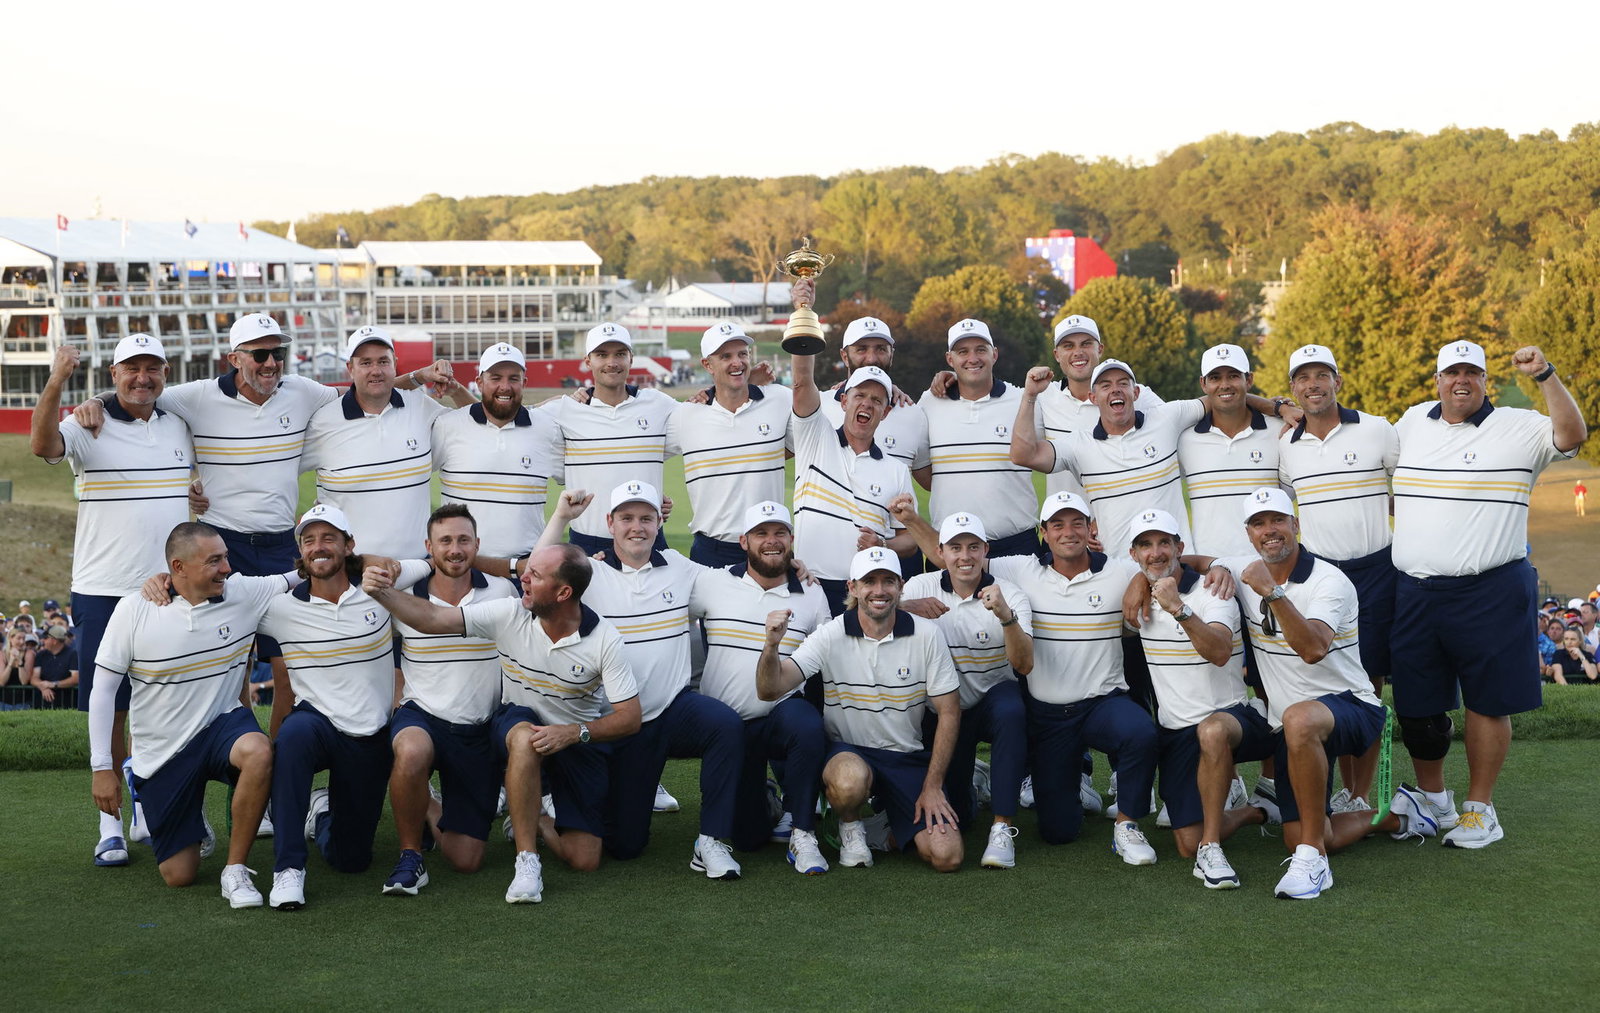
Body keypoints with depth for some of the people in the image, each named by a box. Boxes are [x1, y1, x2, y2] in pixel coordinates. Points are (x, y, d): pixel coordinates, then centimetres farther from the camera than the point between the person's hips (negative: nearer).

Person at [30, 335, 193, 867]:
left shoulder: (179, 427, 10)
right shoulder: (89, 428, -4)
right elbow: (42, 444, -26)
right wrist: (57, 381, -39)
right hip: (104, 592, -3)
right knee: (110, 710, 2)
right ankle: (111, 821, 11)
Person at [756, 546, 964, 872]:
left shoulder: (926, 635, -5)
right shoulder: (831, 636, -7)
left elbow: (949, 712, 0)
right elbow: (770, 689, -15)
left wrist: (933, 787, -5)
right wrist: (771, 646, -37)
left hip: (908, 757, 1)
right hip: (847, 751, -1)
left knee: (946, 856, -17)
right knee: (850, 781, -39)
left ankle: (891, 823, 17)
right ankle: (850, 827, -1)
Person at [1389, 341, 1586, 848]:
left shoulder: (1516, 428, -1)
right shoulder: (1413, 422, 12)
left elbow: (1571, 434, -18)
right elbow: (1387, 485, 28)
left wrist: (1544, 374, -23)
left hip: (1489, 592, -4)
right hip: (1414, 592, 4)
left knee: (1486, 702, 2)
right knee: (1414, 705, 9)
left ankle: (1479, 810, 13)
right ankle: (1432, 801, 27)